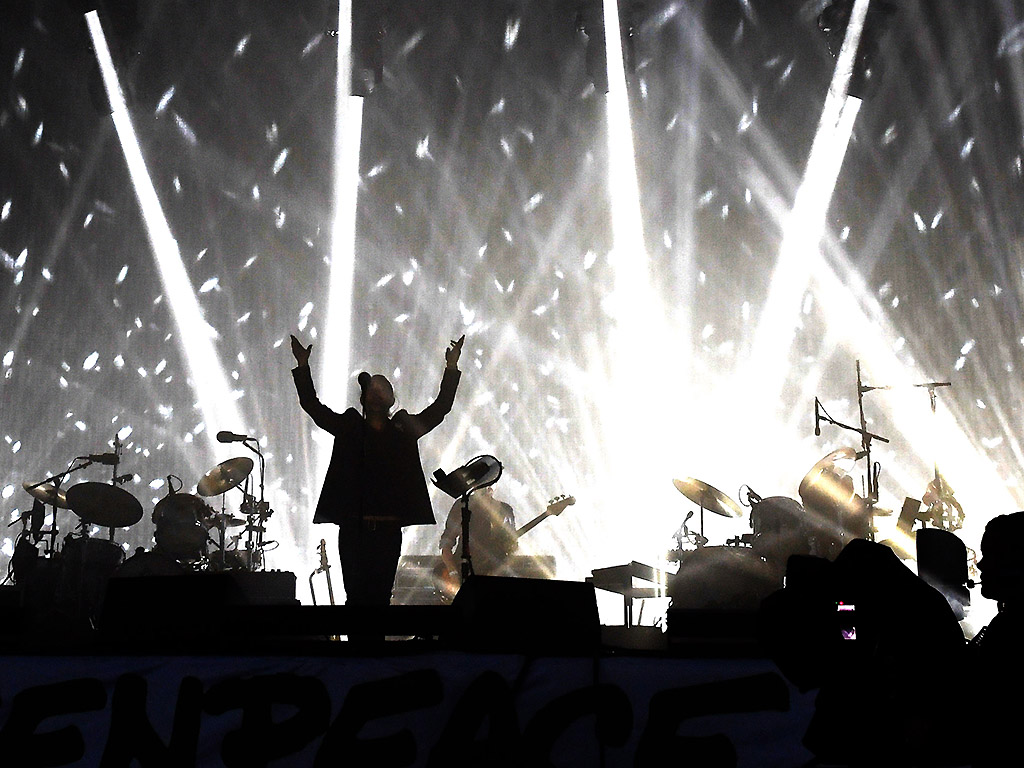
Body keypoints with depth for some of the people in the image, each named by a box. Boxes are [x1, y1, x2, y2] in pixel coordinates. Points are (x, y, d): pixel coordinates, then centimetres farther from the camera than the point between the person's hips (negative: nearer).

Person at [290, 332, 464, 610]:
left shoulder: (404, 429, 10)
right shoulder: (350, 427, 8)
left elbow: (440, 408, 10)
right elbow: (313, 406, 5)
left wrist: (451, 368, 5)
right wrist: (303, 367, -1)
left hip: (388, 528, 1)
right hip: (354, 527, -1)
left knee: (381, 594, 3)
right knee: (357, 594, -2)